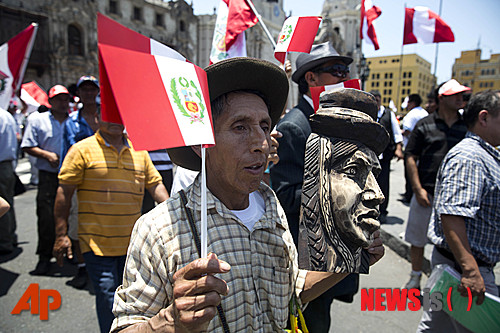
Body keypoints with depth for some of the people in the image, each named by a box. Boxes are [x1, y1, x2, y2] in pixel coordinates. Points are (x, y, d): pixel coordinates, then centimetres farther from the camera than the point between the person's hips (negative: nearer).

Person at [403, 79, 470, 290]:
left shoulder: (467, 127, 7)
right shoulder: (424, 125, 1)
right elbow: (410, 157, -1)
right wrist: (418, 189, -9)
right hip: (425, 193, -1)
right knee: (417, 238, 10)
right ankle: (415, 277, 30)